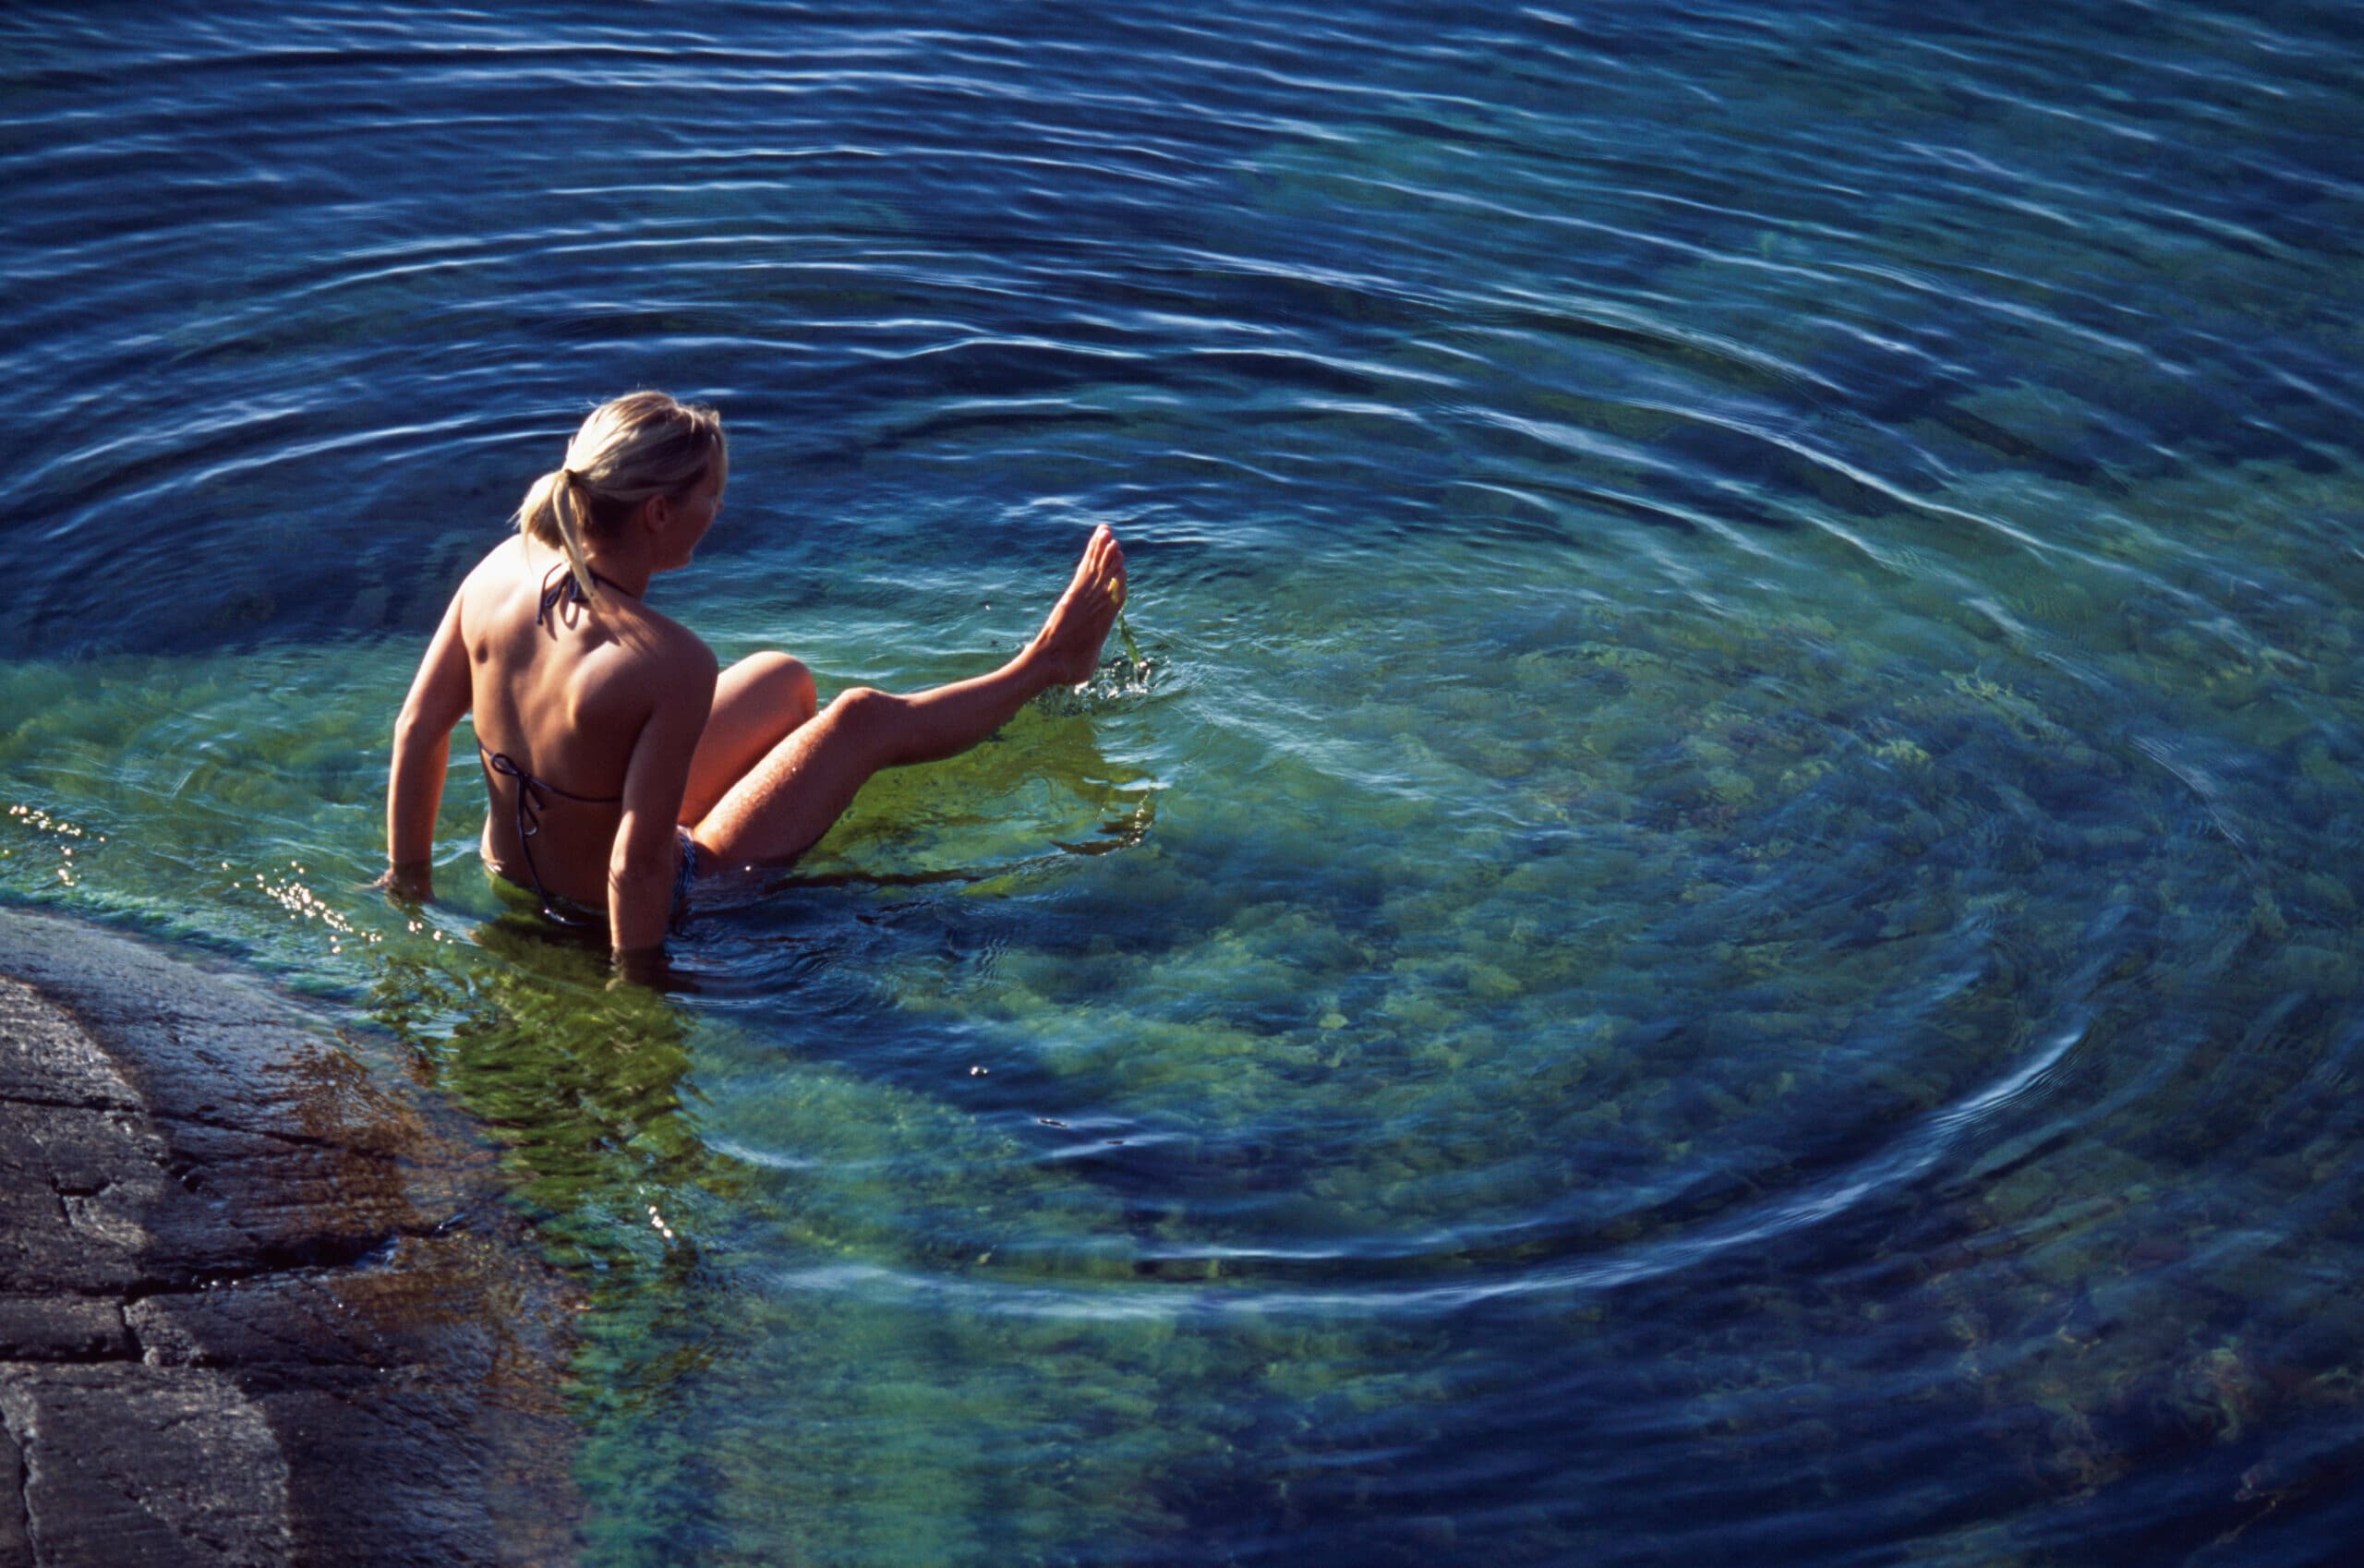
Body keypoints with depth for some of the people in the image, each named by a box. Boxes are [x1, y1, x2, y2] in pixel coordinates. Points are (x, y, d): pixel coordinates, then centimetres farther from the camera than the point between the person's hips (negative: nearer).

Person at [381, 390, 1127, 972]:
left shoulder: (502, 570, -16)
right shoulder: (671, 664, -36)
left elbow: (417, 730, -7)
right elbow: (639, 866, -34)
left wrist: (408, 879, 5)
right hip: (662, 902, -7)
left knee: (787, 680, 24)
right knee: (863, 718, 11)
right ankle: (1047, 665, 38)